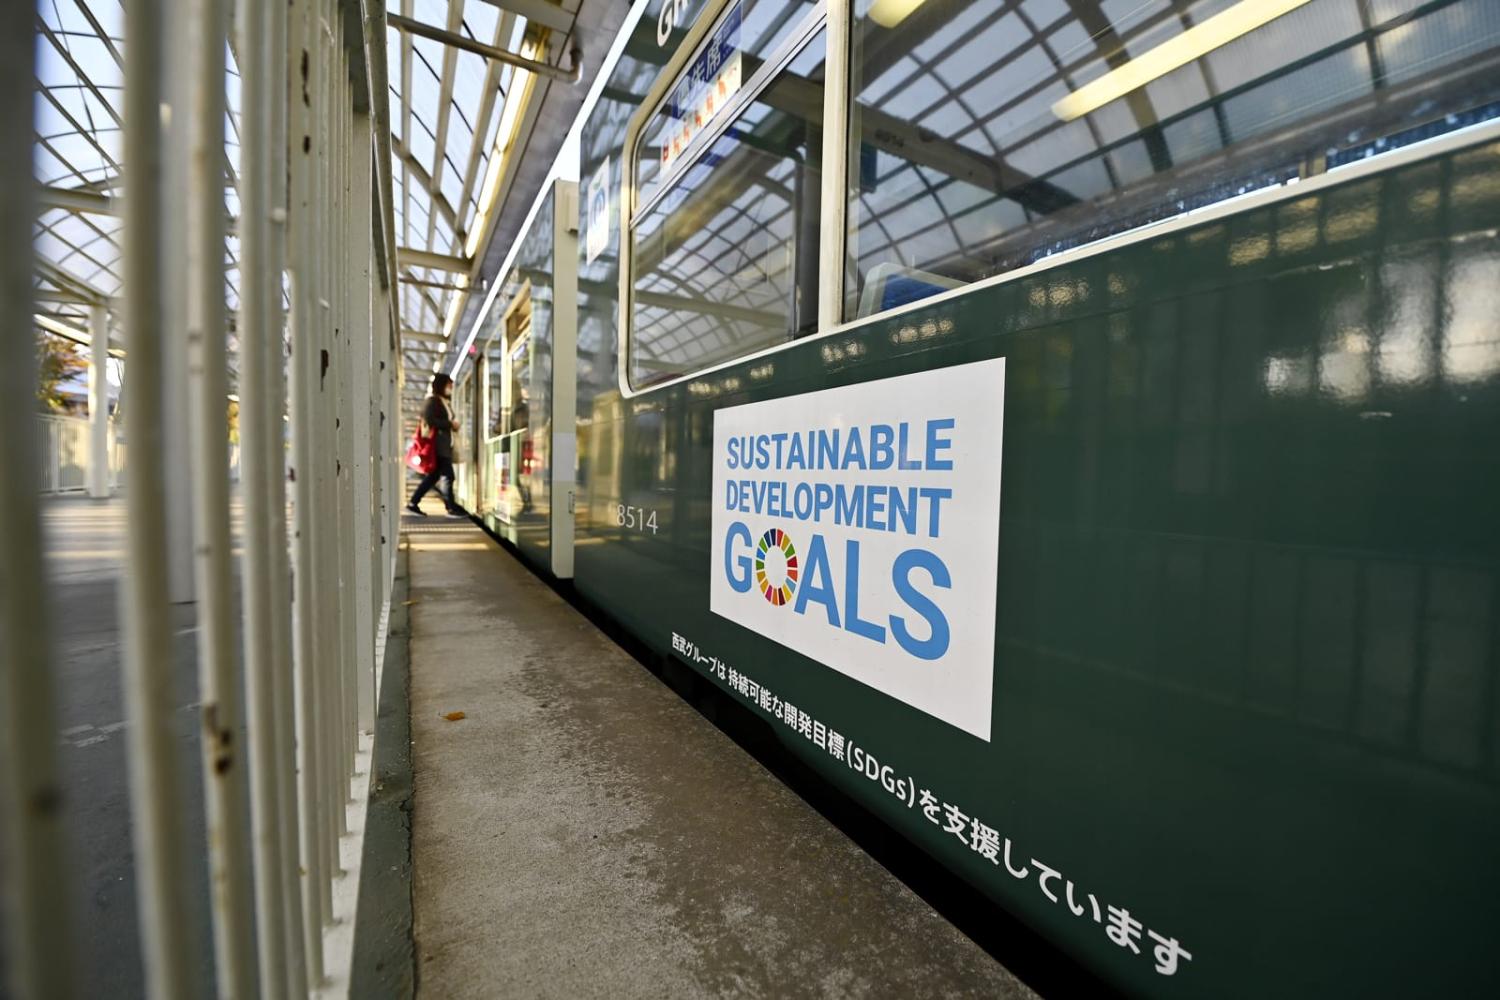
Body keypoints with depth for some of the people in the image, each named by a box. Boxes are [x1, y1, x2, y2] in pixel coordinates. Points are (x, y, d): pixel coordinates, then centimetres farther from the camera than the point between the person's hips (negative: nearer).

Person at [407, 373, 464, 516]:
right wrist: (450, 424, -14)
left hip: (445, 445, 10)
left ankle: (413, 504, 17)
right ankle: (451, 508, -2)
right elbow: (430, 420, -18)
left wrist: (453, 425, 6)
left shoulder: (445, 402, 21)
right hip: (437, 444, -10)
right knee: (447, 475, -8)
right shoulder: (431, 401, -7)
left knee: (434, 476, 11)